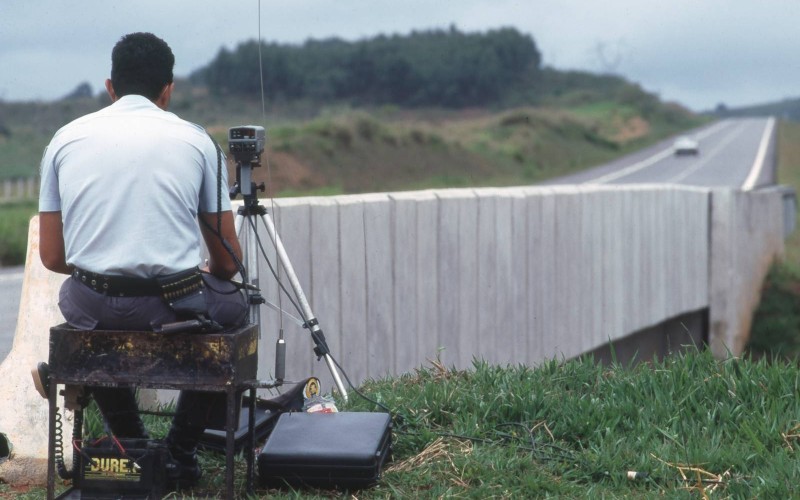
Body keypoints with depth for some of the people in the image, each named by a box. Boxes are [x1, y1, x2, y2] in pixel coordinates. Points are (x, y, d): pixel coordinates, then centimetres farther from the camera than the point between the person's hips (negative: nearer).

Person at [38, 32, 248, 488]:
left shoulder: (66, 138, 9)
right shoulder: (196, 140, 5)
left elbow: (52, 257, 11)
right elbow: (229, 261, 8)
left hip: (93, 309, 2)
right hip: (175, 306, -2)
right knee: (232, 304, 31)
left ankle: (131, 445, 35)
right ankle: (182, 449, 27)